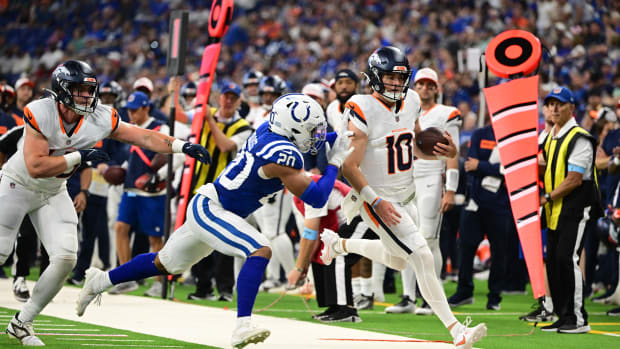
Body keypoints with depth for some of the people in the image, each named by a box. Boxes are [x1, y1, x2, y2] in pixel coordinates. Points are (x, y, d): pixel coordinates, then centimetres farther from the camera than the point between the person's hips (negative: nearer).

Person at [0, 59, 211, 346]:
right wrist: (79, 156, -31)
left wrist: (182, 146, -23)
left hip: (53, 194, 5)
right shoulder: (40, 114, -28)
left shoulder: (100, 119, -15)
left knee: (65, 259, -7)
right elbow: (35, 167, -32)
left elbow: (144, 137, -11)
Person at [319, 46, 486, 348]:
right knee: (422, 257, -17)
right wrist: (376, 202, -28)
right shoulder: (363, 110, -20)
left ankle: (339, 244, 45)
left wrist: (443, 151, -7)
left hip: (405, 197, 8)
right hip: (377, 200, -8)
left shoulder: (410, 102, 1)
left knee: (397, 260, 24)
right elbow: (349, 166, -20)